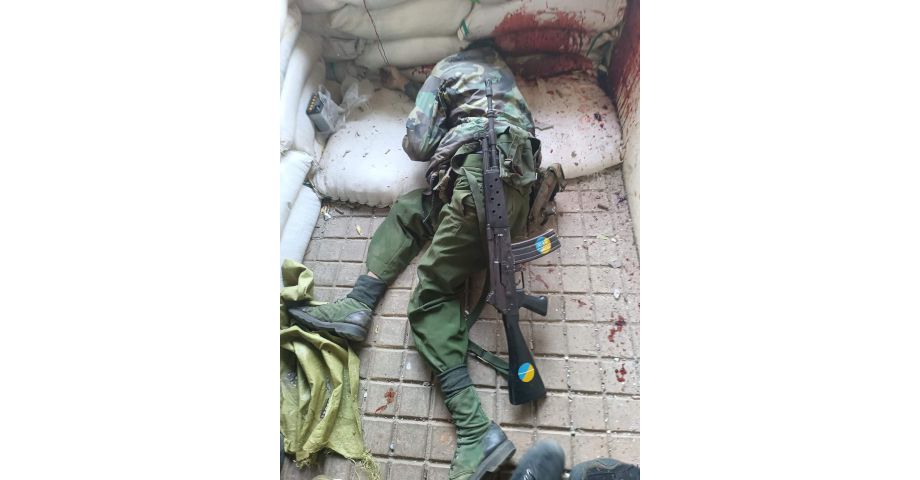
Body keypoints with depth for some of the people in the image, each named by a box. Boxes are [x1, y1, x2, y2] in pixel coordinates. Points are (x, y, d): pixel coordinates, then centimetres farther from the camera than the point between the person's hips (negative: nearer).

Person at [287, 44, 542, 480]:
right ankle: (358, 303, 3)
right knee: (405, 211, 19)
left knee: (431, 292, -7)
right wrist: (406, 87, 59)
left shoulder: (447, 68, 15)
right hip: (517, 186, 8)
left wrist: (419, 144, 29)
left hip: (480, 178, -8)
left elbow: (417, 145, 6)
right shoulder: (503, 73, 35)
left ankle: (474, 428, -16)